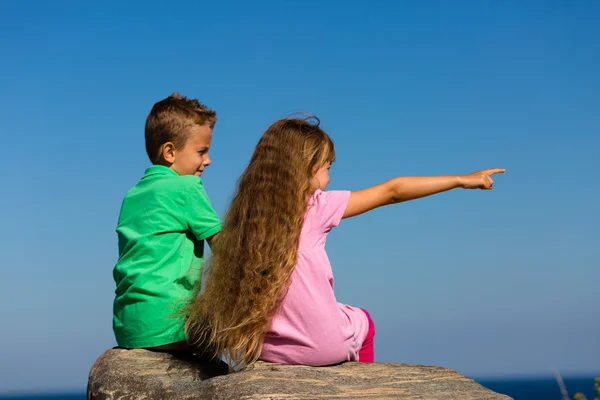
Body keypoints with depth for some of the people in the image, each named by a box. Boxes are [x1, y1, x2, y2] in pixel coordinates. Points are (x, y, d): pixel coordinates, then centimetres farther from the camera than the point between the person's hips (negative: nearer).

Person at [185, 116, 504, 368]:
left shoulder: (248, 214, 0)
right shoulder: (316, 206, -10)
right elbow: (392, 191, -4)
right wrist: (462, 180, 3)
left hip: (264, 349, 4)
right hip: (323, 347, -4)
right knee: (363, 321, 28)